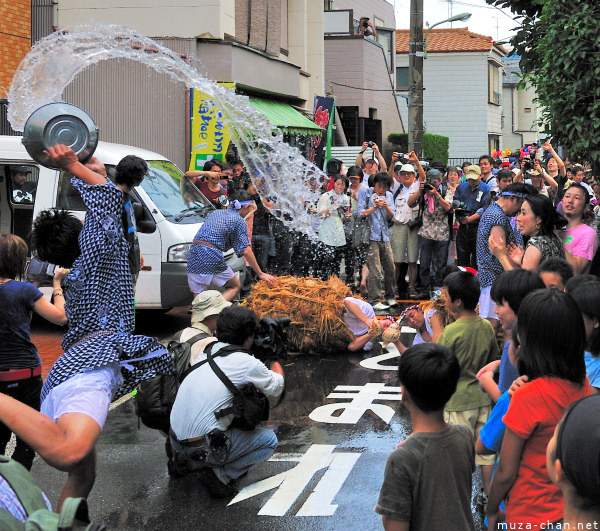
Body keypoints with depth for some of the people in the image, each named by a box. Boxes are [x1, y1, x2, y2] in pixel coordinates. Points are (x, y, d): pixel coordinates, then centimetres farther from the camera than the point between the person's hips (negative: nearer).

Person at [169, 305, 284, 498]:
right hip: (203, 449, -7)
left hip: (176, 441, 7)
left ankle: (184, 460, 18)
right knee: (269, 440, 10)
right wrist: (276, 365, 34)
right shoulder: (247, 363, -9)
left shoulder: (207, 351, 9)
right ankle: (220, 475, -6)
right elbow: (276, 388, 11)